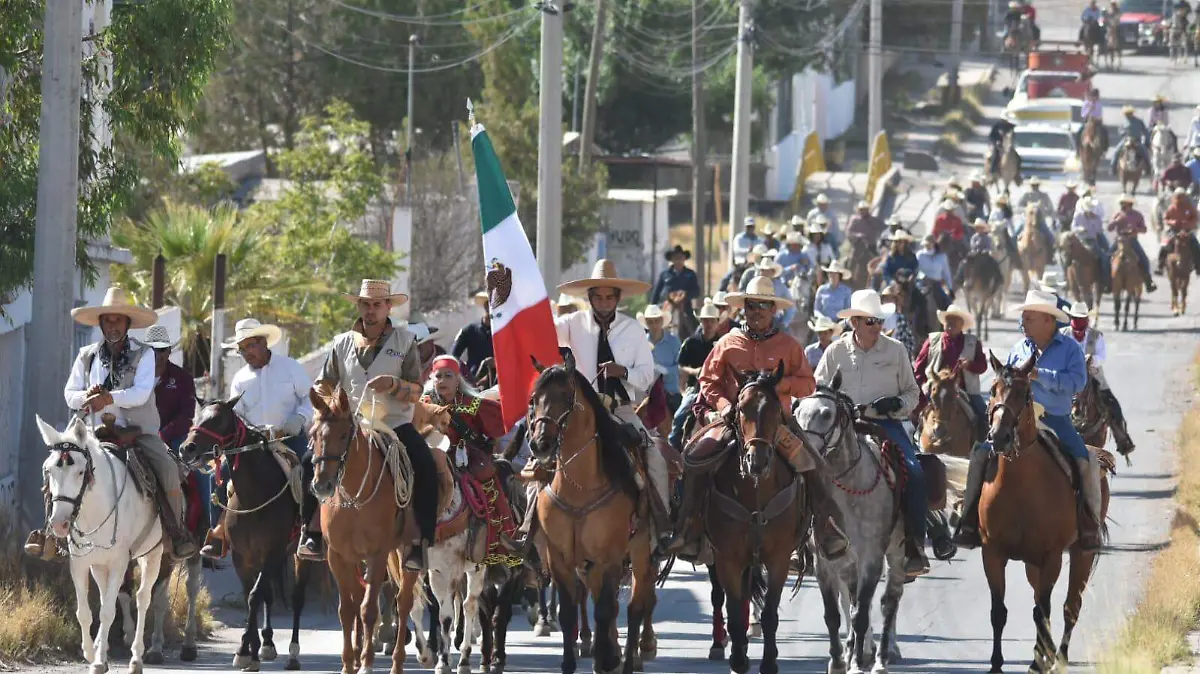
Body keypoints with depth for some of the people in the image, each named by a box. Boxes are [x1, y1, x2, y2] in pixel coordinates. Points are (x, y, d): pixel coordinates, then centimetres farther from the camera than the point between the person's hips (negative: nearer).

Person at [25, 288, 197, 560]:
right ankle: (51, 534, -11)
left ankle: (176, 534, -12)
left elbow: (142, 393, -13)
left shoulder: (143, 354, 0)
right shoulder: (87, 356, 10)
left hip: (138, 432, -2)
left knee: (168, 470, -26)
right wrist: (86, 396, -14)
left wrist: (109, 398, -27)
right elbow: (70, 394, 9)